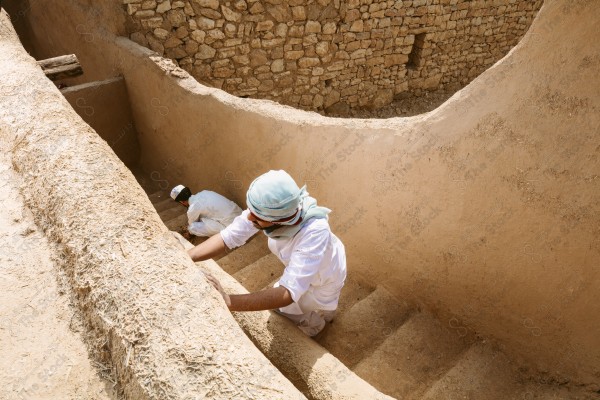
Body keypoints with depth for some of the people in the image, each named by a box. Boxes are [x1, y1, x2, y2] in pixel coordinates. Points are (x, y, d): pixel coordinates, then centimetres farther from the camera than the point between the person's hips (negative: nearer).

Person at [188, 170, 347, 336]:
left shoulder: (315, 233, -49)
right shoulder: (265, 209, -32)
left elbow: (288, 293, -52)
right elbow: (226, 237, -27)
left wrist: (227, 301, -60)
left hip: (322, 277, -5)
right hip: (299, 267, 5)